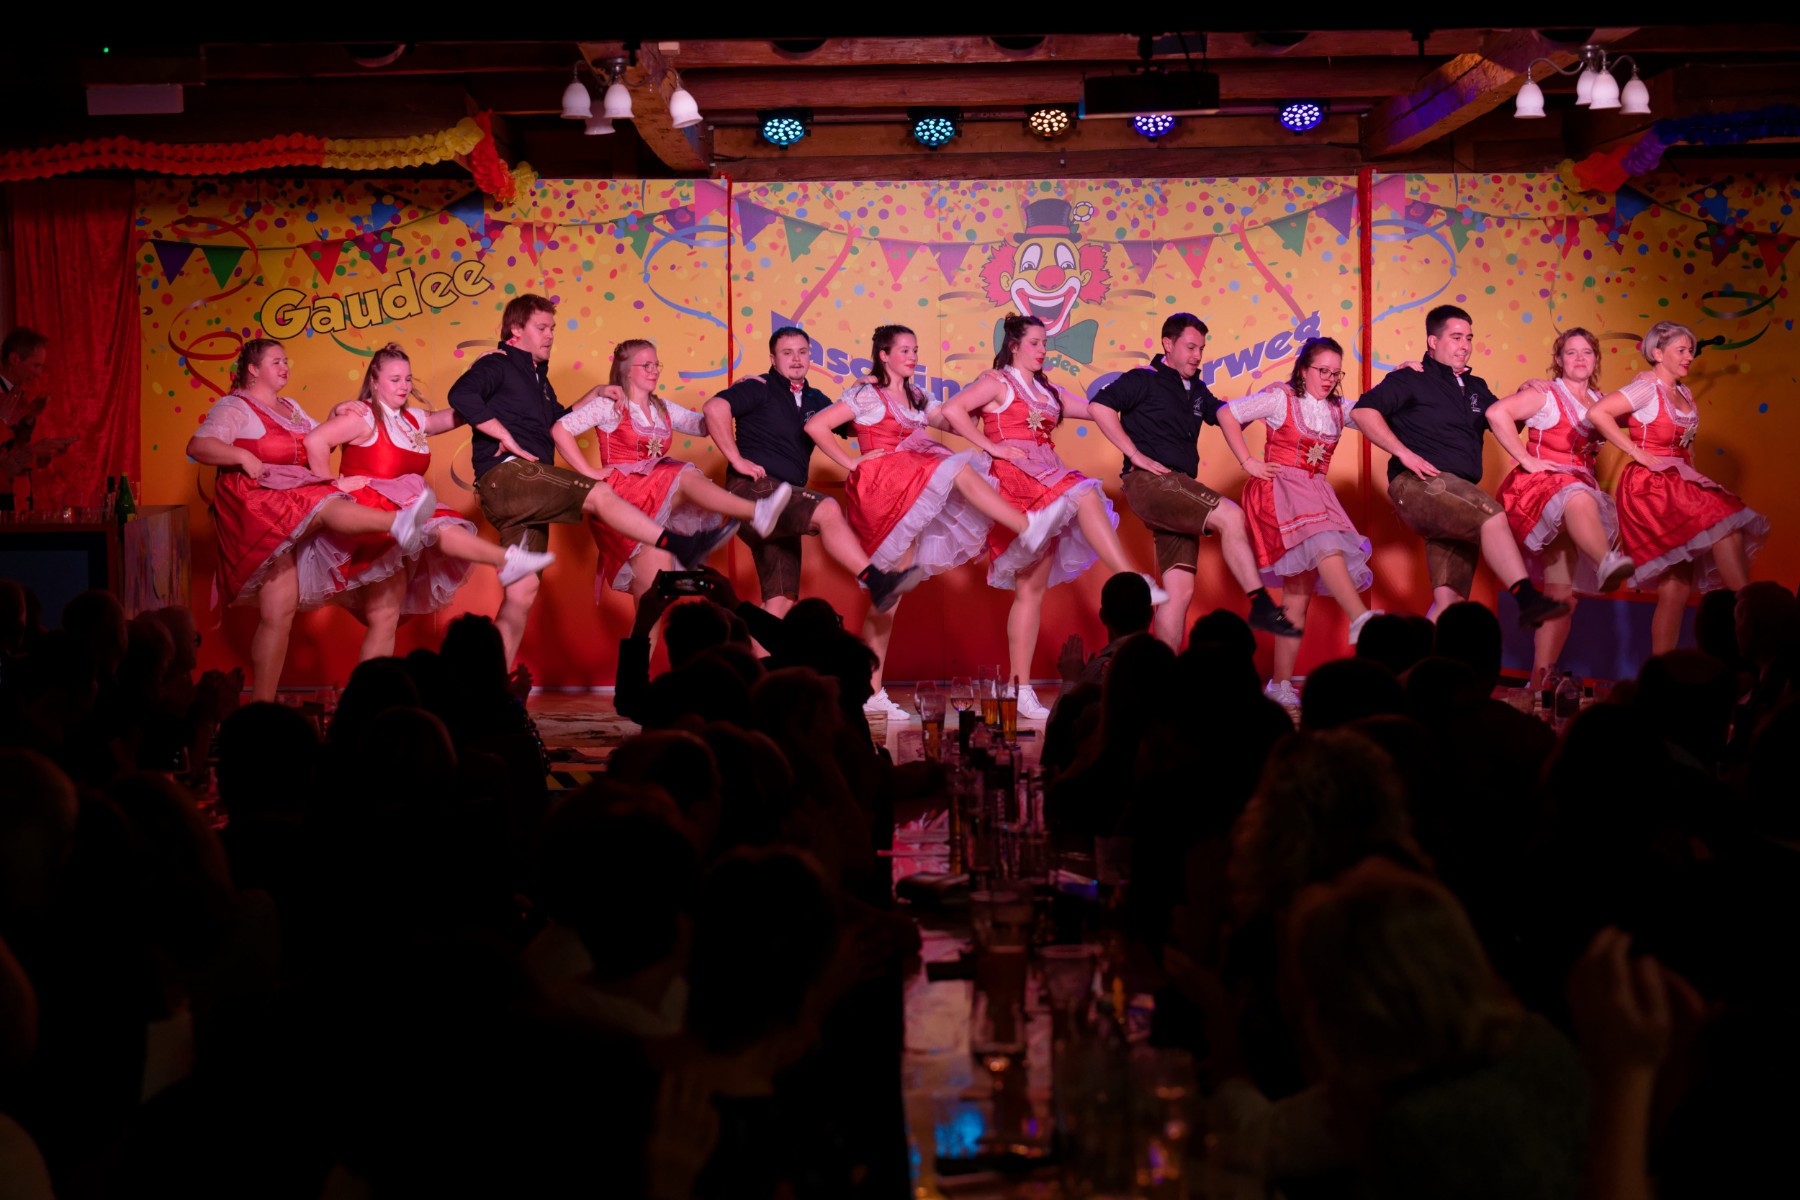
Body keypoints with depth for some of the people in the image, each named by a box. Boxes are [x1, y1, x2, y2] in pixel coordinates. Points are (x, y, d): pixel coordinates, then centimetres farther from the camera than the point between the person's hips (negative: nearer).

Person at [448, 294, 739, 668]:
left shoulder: (537, 376, 28)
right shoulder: (496, 365, 2)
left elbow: (558, 423, 35)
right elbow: (462, 395, -17)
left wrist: (595, 395, 22)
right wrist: (508, 439, -18)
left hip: (528, 487, 9)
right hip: (507, 473, -9)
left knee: (522, 591, 3)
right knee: (598, 493, -24)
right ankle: (682, 546, -34)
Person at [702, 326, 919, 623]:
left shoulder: (813, 399, 20)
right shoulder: (760, 388, -1)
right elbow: (715, 408, -16)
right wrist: (736, 459, -18)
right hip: (753, 489, -8)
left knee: (781, 601, 3)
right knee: (826, 510, -31)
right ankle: (876, 582, -41)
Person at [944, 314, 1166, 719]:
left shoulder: (1047, 392, 23)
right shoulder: (997, 383, 3)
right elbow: (952, 410, -11)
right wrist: (991, 447, -12)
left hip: (1046, 485, 7)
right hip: (1014, 480, -7)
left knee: (1032, 588, 1)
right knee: (1085, 494, -31)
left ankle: (1021, 689, -1)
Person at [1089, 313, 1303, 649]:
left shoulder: (1196, 391, 22)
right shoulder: (1144, 380, 0)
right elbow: (1100, 406, -11)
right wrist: (1136, 455, -14)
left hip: (1179, 489, 8)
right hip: (1148, 482, -8)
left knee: (1180, 589, 0)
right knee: (1230, 515, -24)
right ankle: (1261, 606, -23)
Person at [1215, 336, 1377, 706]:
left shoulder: (1338, 409, 15)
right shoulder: (1281, 399, 0)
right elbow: (1227, 414, -2)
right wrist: (1247, 462, -6)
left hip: (1314, 494, 6)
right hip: (1280, 488, -6)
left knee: (1299, 592, 0)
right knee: (1326, 543, -33)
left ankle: (1280, 683, 2)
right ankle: (1362, 620, -48)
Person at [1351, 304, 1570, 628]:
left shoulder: (1475, 388, 26)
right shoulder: (1412, 380, 6)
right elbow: (1364, 411, -6)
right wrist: (1404, 453, -14)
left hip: (1458, 494, 7)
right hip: (1419, 484, -7)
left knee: (1449, 601, -4)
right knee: (1491, 514, -32)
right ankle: (1528, 598, -42)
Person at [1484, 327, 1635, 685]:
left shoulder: (1599, 402, 19)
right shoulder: (1545, 395, 1)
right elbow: (1497, 413, -13)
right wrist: (1526, 459, -14)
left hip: (1581, 488, 6)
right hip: (1540, 483, -6)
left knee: (1562, 593, -1)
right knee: (1576, 498, -42)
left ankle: (1541, 677, 1)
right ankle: (1607, 562, -69)